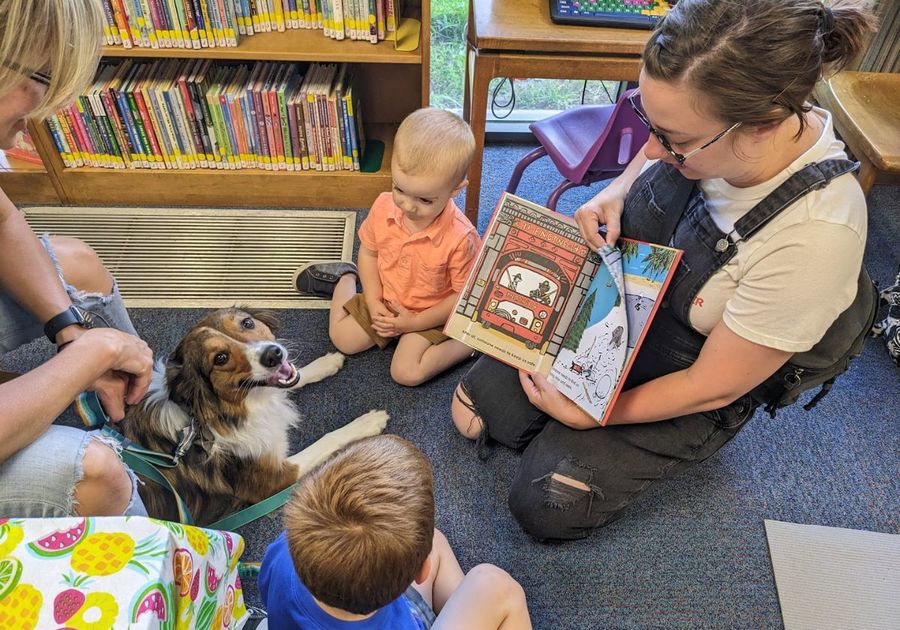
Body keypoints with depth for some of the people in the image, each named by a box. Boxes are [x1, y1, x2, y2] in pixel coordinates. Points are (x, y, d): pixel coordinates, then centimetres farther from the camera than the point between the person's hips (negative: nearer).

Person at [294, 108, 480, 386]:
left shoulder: (460, 237, -33)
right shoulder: (384, 207, -19)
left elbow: (464, 295, -22)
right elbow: (368, 251, -1)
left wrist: (415, 322, -20)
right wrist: (373, 302, -8)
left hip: (430, 314, -5)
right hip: (386, 302, 5)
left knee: (407, 372, -19)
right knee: (343, 339, 10)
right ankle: (345, 277, 35)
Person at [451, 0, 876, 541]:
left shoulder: (815, 234, -36)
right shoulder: (710, 117, -19)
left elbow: (711, 387, -24)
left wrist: (584, 415, -14)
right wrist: (613, 196, -14)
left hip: (688, 393, -5)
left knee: (544, 507, -7)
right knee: (472, 412, 4)